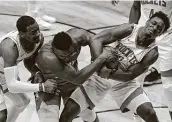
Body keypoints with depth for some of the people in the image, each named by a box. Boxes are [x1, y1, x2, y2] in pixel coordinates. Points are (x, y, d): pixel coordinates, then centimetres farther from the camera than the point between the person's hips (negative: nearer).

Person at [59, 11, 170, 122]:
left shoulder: (152, 53, -15)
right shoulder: (129, 30, -18)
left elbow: (130, 75, -17)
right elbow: (96, 40, -23)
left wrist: (109, 73, -34)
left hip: (122, 81, 1)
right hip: (99, 74, -1)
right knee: (68, 113, -8)